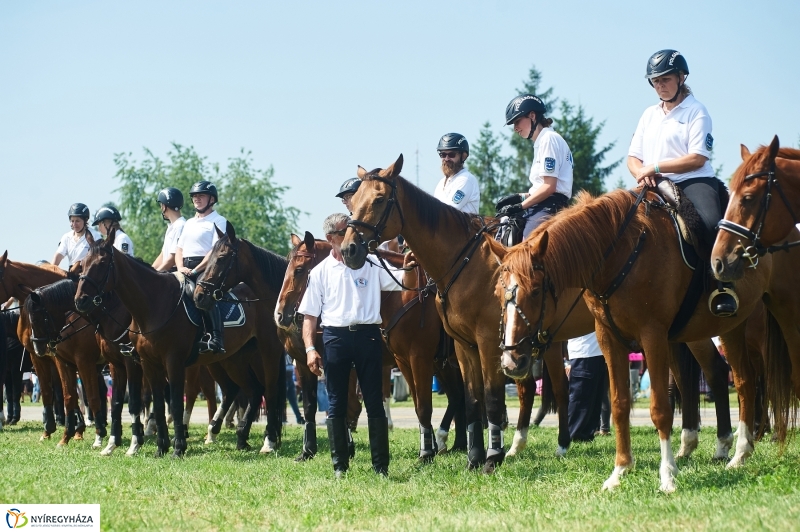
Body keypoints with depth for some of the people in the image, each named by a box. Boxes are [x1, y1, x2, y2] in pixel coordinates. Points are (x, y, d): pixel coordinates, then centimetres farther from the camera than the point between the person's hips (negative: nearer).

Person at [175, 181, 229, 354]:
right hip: (186, 270, 8)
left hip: (206, 268, -8)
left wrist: (195, 270, -19)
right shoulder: (189, 223, 25)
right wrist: (181, 268, -2)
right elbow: (179, 249, 20)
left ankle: (216, 339, -39)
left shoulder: (218, 221, 1)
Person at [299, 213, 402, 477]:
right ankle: (340, 465, 12)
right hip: (336, 337, 0)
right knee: (336, 405, 4)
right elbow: (309, 315, 6)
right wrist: (310, 348, -4)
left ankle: (381, 466, 5)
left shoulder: (371, 264, 6)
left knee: (375, 403, 1)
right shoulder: (320, 272, 6)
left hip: (368, 336, 0)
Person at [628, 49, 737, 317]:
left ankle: (723, 284, -27)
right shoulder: (649, 115, 20)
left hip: (693, 181, -6)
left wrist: (655, 167, -13)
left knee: (711, 222, -35)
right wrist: (641, 173, -7)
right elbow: (633, 157, 17)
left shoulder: (696, 111, 1)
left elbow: (698, 158, -10)